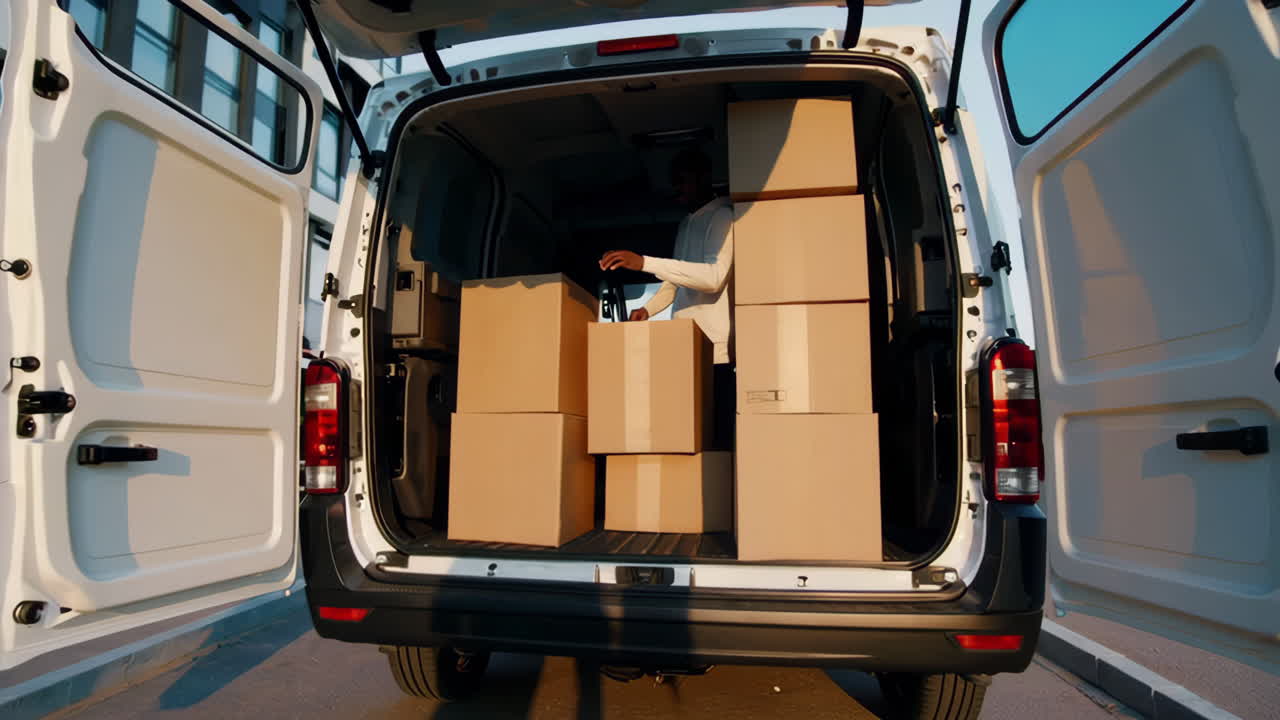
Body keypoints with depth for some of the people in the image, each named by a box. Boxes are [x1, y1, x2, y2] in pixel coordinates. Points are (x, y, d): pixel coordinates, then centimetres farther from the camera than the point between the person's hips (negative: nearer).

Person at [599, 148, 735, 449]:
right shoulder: (686, 222, 22)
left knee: (716, 435, -8)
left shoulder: (722, 216, -3)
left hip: (713, 345, -7)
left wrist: (644, 262, -24)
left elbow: (715, 277, -19)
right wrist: (648, 309, 10)